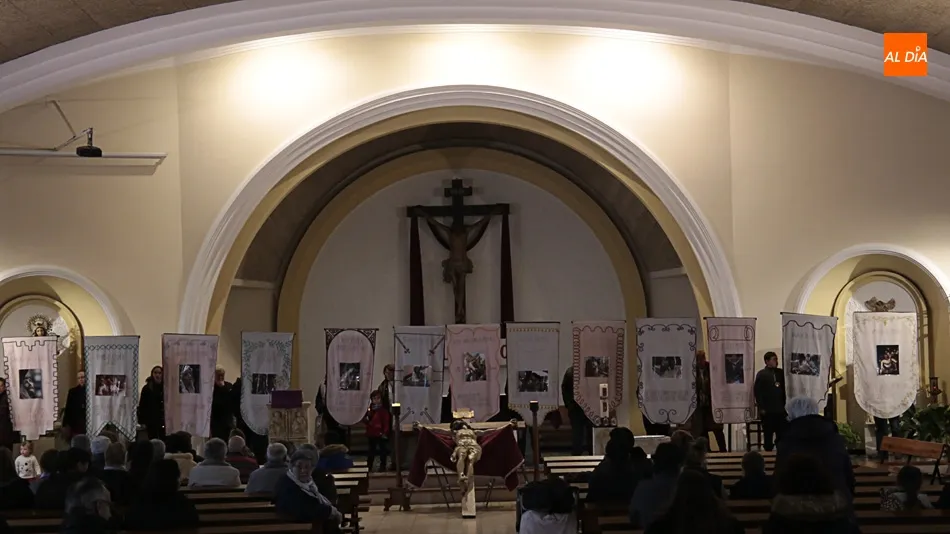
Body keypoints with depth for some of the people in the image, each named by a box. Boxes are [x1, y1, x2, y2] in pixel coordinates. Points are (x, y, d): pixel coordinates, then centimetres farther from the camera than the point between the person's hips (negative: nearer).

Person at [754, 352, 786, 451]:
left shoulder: (780, 373, 9)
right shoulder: (761, 374, -1)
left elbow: (785, 389, 12)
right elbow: (757, 392, -5)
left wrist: (785, 404, 3)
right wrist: (761, 408, -10)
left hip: (780, 409, 3)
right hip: (767, 410, -3)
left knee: (782, 435, 4)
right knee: (768, 435, 5)